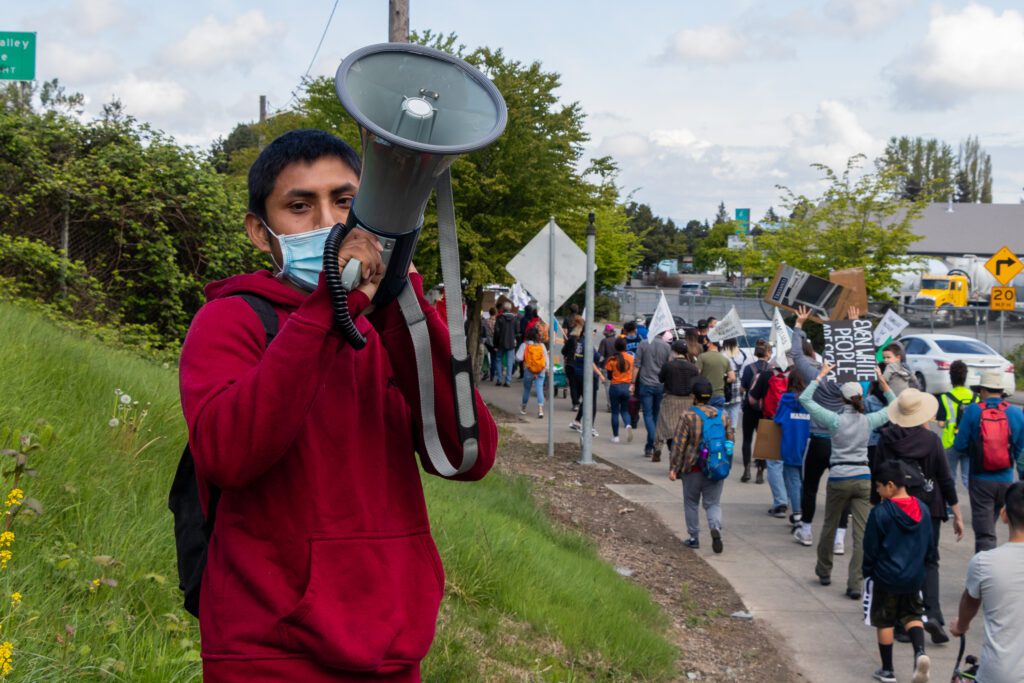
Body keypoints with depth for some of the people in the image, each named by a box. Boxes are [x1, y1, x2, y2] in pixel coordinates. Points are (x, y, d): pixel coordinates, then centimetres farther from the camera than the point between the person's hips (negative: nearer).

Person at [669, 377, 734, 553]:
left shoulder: (688, 417, -10)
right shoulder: (722, 416, 3)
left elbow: (678, 445, -11)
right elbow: (730, 440, 10)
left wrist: (674, 468, -5)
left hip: (693, 469, -3)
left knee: (691, 503, 13)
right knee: (713, 503, 7)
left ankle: (694, 538, 16)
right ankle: (715, 527, -20)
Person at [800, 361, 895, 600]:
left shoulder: (835, 420, -7)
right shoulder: (868, 421, -1)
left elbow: (805, 399, -2)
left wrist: (821, 375, 4)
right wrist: (882, 381, 14)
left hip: (839, 480, -1)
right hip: (863, 479, 1)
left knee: (829, 527, 19)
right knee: (862, 533, -1)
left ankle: (824, 571, 35)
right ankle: (855, 584, -7)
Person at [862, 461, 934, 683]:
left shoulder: (880, 513, -17)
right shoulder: (923, 510, -1)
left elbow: (870, 549, -9)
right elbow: (928, 545, 9)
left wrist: (867, 573, 5)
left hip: (885, 577, -4)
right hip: (914, 577, 5)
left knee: (884, 622, 9)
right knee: (912, 615, 18)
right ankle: (920, 652, -8)